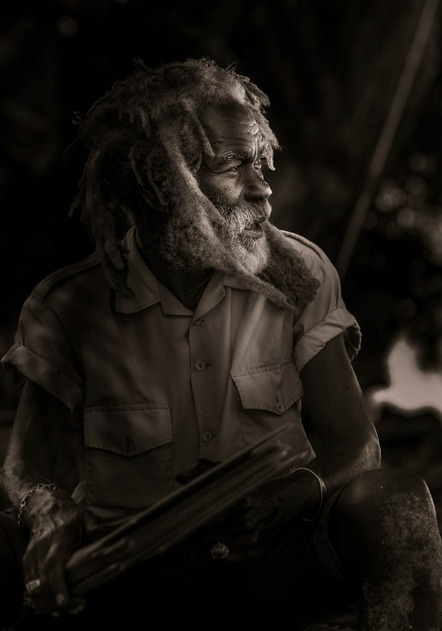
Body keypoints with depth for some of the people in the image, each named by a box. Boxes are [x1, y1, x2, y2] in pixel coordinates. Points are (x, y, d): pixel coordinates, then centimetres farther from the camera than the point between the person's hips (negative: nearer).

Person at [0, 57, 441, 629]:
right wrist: (50, 517, -25)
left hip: (272, 560, 2)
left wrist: (298, 489, -24)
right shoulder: (67, 308, -6)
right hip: (130, 572, -1)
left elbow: (353, 446, 0)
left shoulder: (296, 275, -2)